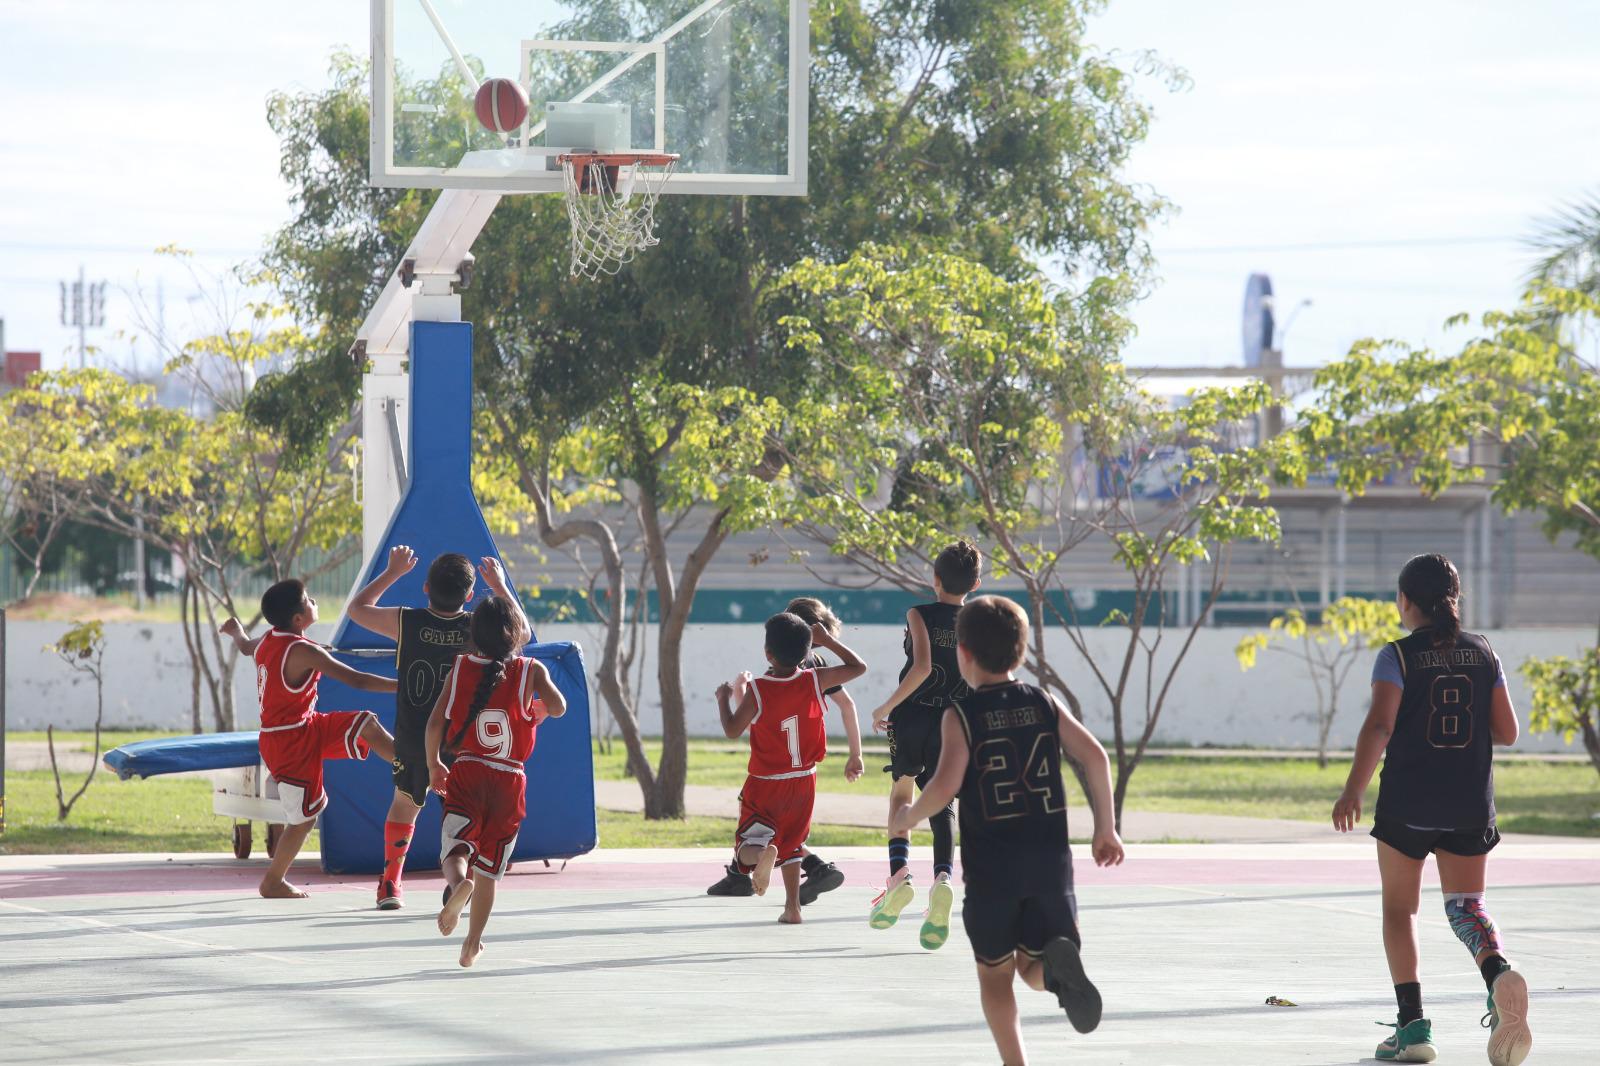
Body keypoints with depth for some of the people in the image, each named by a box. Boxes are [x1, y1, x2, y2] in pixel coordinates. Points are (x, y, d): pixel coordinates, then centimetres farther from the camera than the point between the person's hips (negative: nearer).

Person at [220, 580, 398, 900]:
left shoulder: (268, 640, 1)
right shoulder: (304, 651, -25)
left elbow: (246, 647, 28)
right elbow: (357, 680, -27)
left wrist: (236, 631, 52)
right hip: (291, 743, -9)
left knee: (368, 726, 6)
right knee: (304, 818, 1)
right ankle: (273, 881, 15)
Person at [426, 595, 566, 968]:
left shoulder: (461, 667, 2)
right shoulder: (531, 670, -3)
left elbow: (435, 722, 1)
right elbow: (558, 706, -17)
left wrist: (433, 765, 15)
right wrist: (540, 709, 7)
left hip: (467, 772, 0)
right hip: (510, 779, 0)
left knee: (455, 849, -6)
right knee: (488, 868, 12)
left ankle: (458, 883, -42)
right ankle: (472, 945, 16)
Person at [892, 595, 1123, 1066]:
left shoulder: (960, 715, -5)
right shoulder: (1046, 704, 6)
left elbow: (945, 785, -18)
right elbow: (1095, 756, -4)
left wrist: (908, 818, 1)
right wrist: (1105, 828, 5)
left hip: (990, 866, -3)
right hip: (1050, 860, 3)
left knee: (995, 975, 14)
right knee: (1032, 969, 13)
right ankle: (1059, 962, -24)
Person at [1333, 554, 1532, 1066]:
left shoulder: (1397, 657, -7)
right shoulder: (1483, 655, 4)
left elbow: (1378, 726, -17)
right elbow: (1507, 731, 6)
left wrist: (1353, 790, -12)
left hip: (1407, 803, -3)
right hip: (1471, 805, 3)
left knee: (1399, 908, 11)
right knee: (1465, 903, 9)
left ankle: (1412, 1024, 4)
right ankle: (1498, 970, -25)